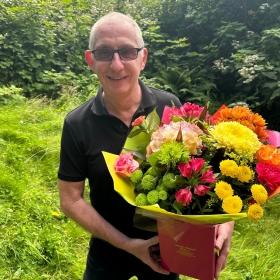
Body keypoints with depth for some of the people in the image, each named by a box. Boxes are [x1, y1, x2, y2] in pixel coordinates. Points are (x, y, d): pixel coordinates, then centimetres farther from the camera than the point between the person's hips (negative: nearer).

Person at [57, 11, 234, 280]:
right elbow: (71, 199, -11)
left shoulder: (170, 107, -15)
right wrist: (127, 244, -17)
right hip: (108, 253, -1)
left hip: (168, 247, 1)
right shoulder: (76, 124, -16)